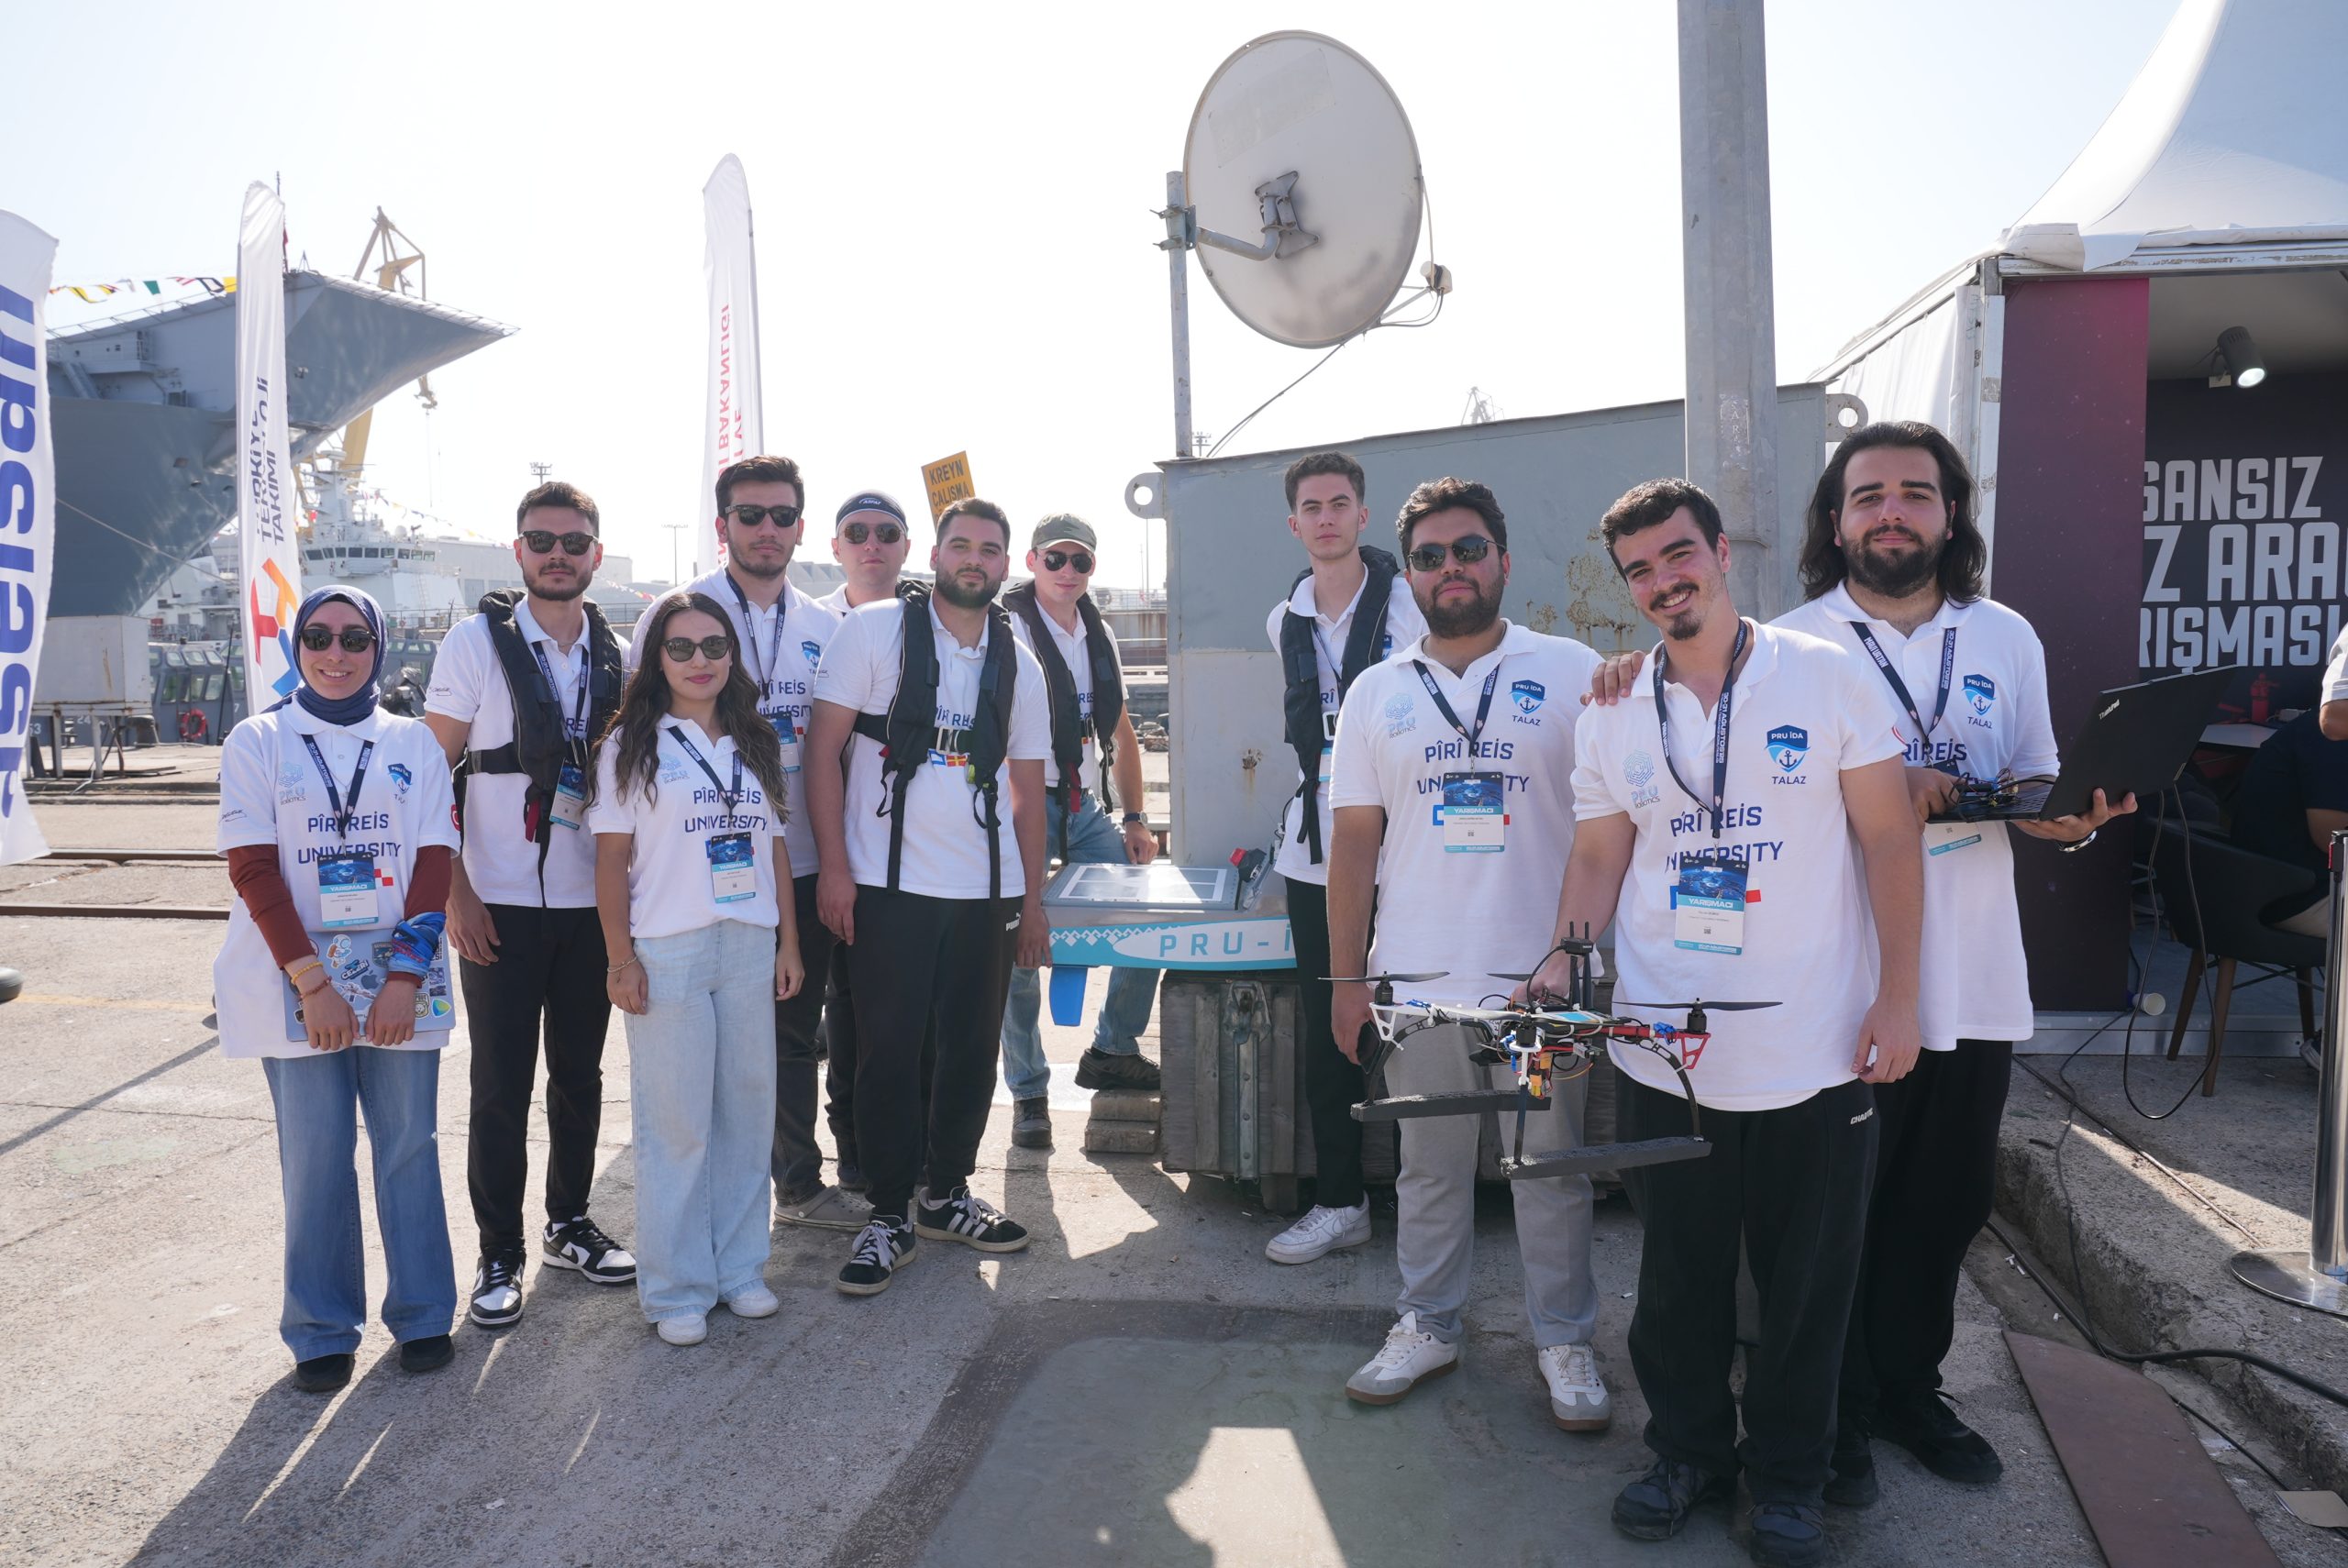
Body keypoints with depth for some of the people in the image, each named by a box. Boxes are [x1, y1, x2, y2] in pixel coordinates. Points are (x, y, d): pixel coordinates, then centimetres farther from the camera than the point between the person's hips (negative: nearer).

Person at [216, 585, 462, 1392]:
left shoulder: (412, 744, 6)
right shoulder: (258, 742, 2)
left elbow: (433, 864, 1)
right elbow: (254, 869, -5)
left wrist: (405, 976, -10)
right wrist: (312, 983, -13)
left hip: (400, 981, 1)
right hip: (296, 984, -1)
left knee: (409, 1146, 5)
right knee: (315, 1158, 3)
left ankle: (423, 1315, 18)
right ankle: (321, 1331, 18)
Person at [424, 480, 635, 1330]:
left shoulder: (618, 654, 7)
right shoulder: (477, 641, -4)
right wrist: (454, 892, -10)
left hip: (594, 902, 4)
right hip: (501, 906, -3)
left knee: (579, 1074, 14)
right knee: (501, 1087, 3)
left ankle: (569, 1224, 30)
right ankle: (499, 1254, 16)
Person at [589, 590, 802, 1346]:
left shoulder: (755, 744, 12)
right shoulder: (631, 745, 0)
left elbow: (775, 848, 13)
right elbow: (612, 859, -3)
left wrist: (788, 941, 8)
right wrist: (620, 958, -9)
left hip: (749, 947, 4)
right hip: (667, 951, -4)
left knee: (748, 1107, 8)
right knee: (676, 1120, 2)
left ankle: (740, 1266, 22)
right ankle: (677, 1290, 13)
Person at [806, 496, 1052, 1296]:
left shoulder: (1018, 665, 10)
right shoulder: (874, 630, -3)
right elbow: (824, 748, -5)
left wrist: (1034, 900, 11)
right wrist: (833, 867, -11)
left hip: (987, 892, 4)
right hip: (888, 885, -4)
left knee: (972, 1048, 11)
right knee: (888, 1051, 2)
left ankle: (947, 1193, 29)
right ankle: (890, 1216, 16)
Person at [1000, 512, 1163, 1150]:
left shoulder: (1101, 636, 13)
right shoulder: (1007, 628, -7)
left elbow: (1121, 734, 18)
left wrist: (1134, 819, 13)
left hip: (1085, 809, 6)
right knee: (1019, 954, -3)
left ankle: (1113, 1050, 20)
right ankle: (1028, 1093, 11)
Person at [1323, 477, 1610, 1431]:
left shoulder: (1571, 672, 0)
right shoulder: (1377, 693, 8)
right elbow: (1354, 839, 9)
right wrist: (1346, 976, 6)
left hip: (1542, 973, -2)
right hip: (1418, 976, 2)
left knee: (1552, 1165, 9)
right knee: (1428, 1165, 14)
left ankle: (1564, 1338, 27)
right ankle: (1428, 1326, 31)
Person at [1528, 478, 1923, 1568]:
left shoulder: (1829, 678, -3)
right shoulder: (1612, 718, 6)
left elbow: (1889, 842, -2)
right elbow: (1598, 858, 9)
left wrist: (1897, 997, -7)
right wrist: (1561, 964, -7)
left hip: (1815, 1054, -2)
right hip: (1664, 1055, 2)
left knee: (1807, 1277, 11)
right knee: (1678, 1270, 14)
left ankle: (1787, 1476, 30)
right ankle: (1686, 1449, 34)